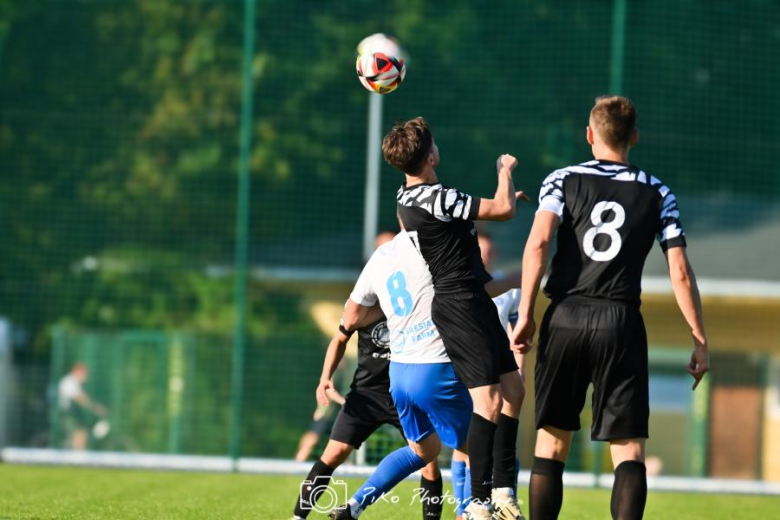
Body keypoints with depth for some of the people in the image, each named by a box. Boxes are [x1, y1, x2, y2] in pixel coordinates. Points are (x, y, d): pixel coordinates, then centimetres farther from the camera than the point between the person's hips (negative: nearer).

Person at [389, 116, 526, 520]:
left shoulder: (409, 198, 10)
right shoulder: (435, 198, -21)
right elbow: (504, 209, -18)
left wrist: (503, 199, 34)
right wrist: (505, 171, 2)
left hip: (472, 302, 10)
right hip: (460, 303, -10)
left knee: (512, 390, 11)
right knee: (490, 399, -13)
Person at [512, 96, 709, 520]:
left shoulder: (563, 180, 7)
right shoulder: (657, 193, 10)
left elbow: (538, 243, -9)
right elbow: (680, 272, 4)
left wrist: (525, 312, -10)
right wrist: (699, 339, 8)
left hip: (566, 316, 0)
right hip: (622, 324, 0)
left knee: (552, 438, 8)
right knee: (628, 447, 0)